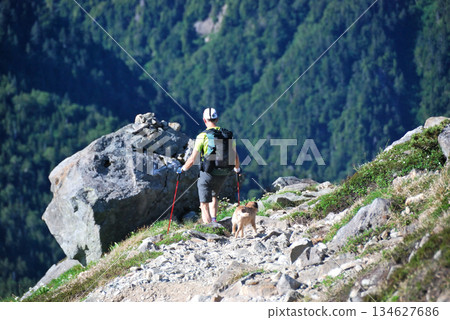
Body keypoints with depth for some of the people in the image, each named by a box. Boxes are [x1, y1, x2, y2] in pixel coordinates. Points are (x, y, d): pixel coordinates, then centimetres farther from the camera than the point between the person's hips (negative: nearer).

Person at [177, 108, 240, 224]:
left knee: (204, 205, 3)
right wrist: (237, 169, 28)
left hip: (207, 175, -5)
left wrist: (182, 169, 8)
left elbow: (192, 160, -10)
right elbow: (235, 156, 9)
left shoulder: (202, 136, -11)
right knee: (214, 196, 32)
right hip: (223, 175, 5)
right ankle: (214, 220, 18)